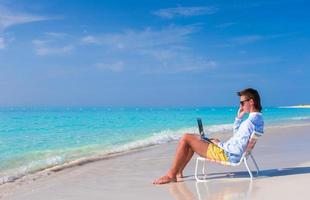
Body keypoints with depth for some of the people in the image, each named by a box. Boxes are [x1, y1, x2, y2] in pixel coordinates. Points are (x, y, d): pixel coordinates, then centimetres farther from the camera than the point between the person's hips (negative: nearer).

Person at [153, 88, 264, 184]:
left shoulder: (249, 122, -24)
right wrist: (239, 117, 9)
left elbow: (237, 149, -27)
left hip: (226, 155, -11)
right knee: (195, 137, 21)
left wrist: (219, 144, -11)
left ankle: (171, 175, -2)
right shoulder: (258, 118, 9)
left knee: (186, 138, -10)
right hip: (230, 154, 11)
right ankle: (178, 171, 21)